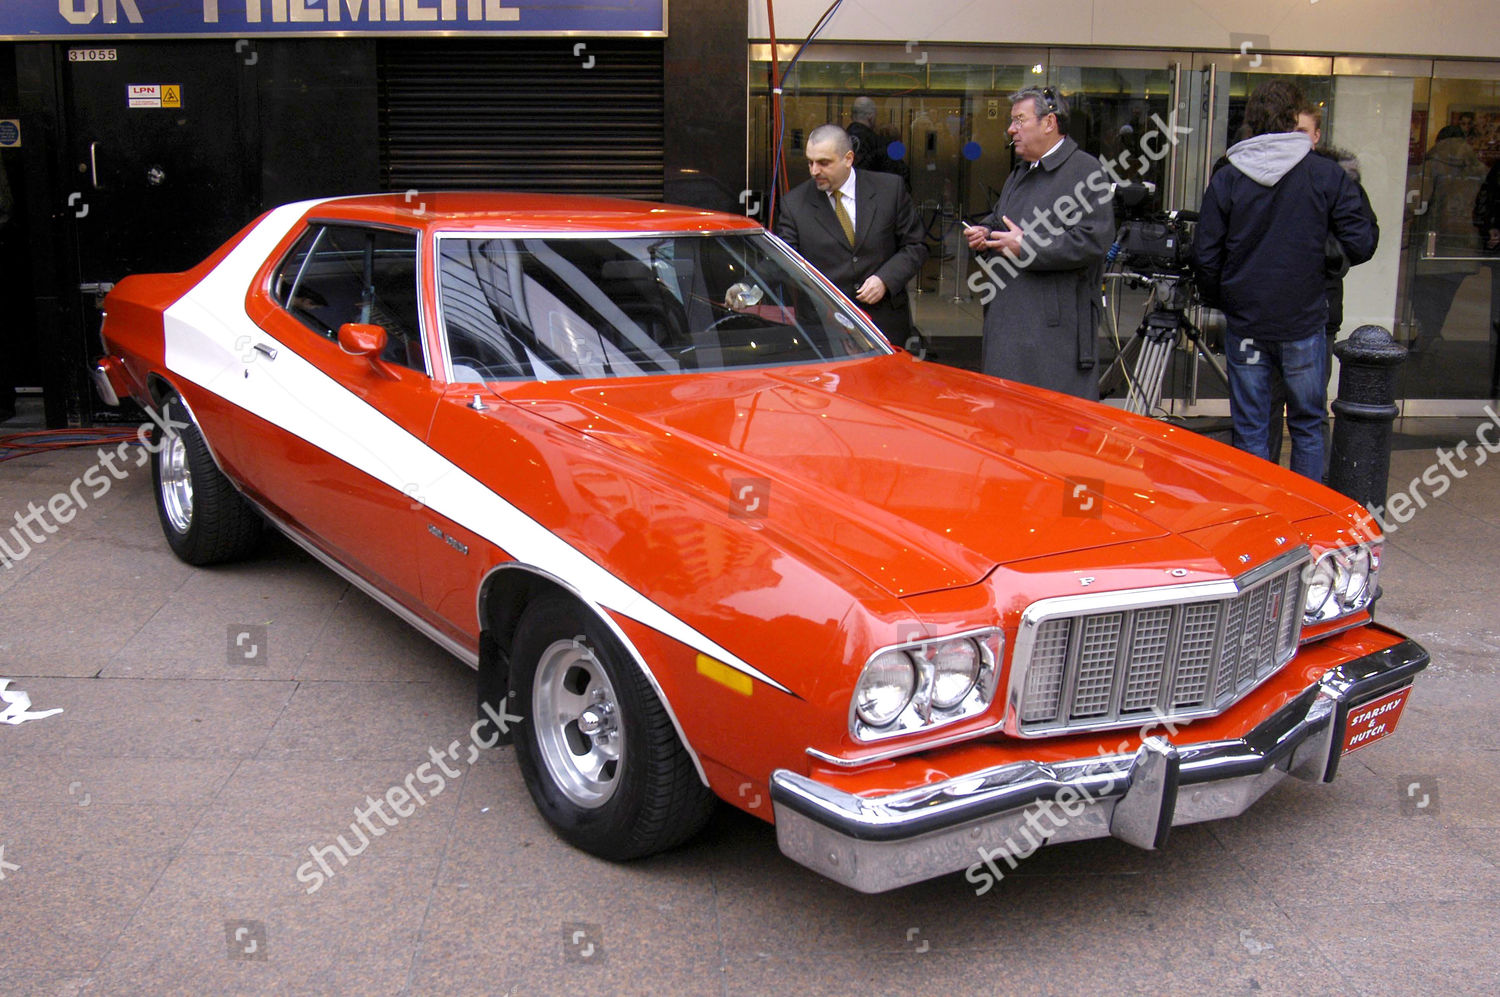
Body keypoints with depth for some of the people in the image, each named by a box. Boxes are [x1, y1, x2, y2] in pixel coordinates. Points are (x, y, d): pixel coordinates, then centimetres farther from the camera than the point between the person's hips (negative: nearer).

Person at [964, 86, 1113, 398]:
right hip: (1009, 319, 9)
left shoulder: (1085, 171, -8)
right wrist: (985, 232, 10)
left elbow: (1093, 241, -19)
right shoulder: (1019, 176, 21)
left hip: (1059, 325, -8)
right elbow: (998, 218, 35)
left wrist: (1026, 246, -17)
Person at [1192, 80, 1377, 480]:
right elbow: (1361, 245, -7)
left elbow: (1205, 257, -2)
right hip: (1304, 323, 0)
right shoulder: (1327, 174, -6)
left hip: (1245, 325, 1)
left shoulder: (1226, 179, -4)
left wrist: (1218, 301, 14)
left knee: (1250, 430, 8)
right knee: (1308, 426, 13)